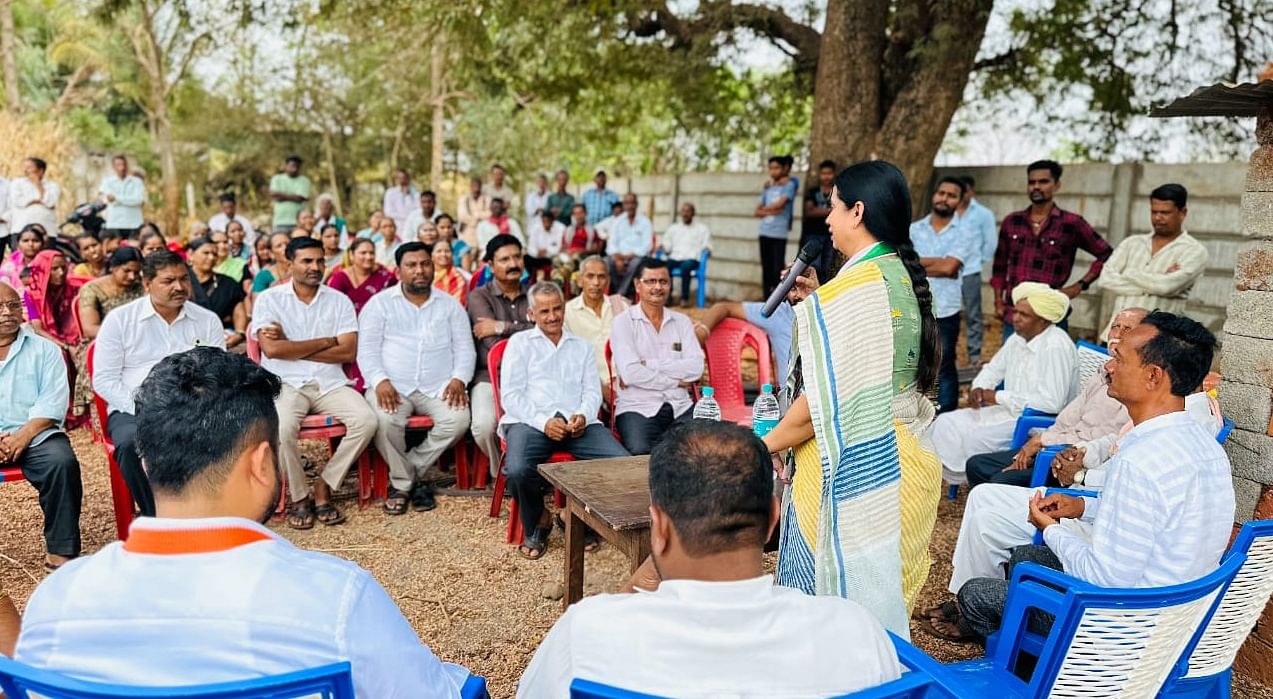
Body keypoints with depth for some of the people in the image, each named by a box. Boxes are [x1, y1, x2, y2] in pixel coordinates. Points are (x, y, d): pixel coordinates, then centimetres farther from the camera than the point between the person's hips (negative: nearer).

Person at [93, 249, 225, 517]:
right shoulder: (119, 319, 4)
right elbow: (104, 379, 0)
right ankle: (154, 515, -16)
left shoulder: (208, 321, 9)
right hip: (133, 411, -1)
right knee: (131, 443, -36)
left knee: (225, 436, -31)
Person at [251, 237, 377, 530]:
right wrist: (326, 341, -5)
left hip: (330, 383, 3)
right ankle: (299, 496, -6)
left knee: (366, 420, -24)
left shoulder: (339, 300, 9)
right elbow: (272, 349, -12)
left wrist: (292, 347, -7)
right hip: (285, 383, -2)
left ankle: (323, 486, -5)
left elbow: (348, 352, -2)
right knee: (282, 428, -33)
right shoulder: (269, 299, 3)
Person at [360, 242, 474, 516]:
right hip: (392, 386, -2)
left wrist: (459, 379, -9)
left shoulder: (450, 305, 15)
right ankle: (404, 481, -6)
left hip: (439, 387, 2)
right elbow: (367, 350, 1)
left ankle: (403, 477, -7)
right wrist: (380, 381, -18)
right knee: (385, 420, -34)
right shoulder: (380, 303, 8)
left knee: (459, 419, -28)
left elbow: (465, 349, 11)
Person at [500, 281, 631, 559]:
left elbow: (592, 391, 15)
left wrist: (583, 416, -9)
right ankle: (536, 525, -2)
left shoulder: (582, 346, 26)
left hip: (578, 422, 3)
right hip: (531, 421, -2)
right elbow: (510, 395, 3)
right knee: (518, 470, -34)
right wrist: (543, 422, -13)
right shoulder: (520, 342, 15)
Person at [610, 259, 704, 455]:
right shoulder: (623, 322, 3)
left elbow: (696, 368, -1)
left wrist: (648, 365, -8)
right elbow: (630, 373, -10)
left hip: (680, 407, 3)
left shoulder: (682, 322, 15)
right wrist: (676, 381, -4)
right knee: (642, 453, -33)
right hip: (637, 407, -3)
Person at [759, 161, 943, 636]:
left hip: (855, 469, -9)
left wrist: (765, 445, -5)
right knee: (883, 599, 18)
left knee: (841, 591, 4)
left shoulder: (851, 288, -19)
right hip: (903, 460, 9)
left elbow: (825, 400, -19)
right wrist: (817, 302, 16)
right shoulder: (905, 278, 9)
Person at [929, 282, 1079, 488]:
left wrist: (999, 397, -21)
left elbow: (1051, 402, -29)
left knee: (973, 438, -25)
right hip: (1009, 410, 9)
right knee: (946, 423, -3)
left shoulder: (1056, 347, -21)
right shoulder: (1019, 338, 7)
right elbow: (994, 368, 24)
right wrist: (978, 388, 0)